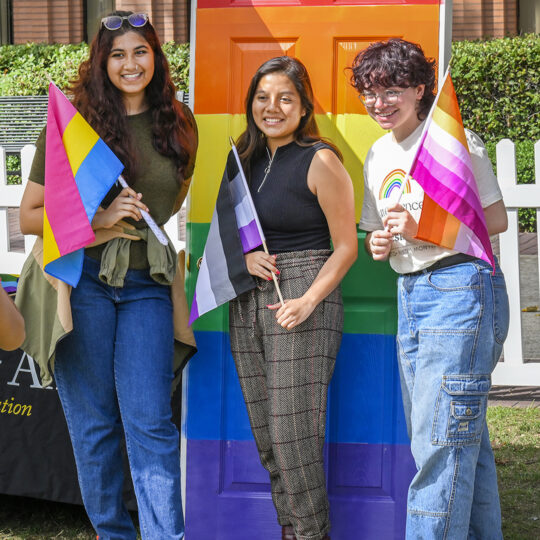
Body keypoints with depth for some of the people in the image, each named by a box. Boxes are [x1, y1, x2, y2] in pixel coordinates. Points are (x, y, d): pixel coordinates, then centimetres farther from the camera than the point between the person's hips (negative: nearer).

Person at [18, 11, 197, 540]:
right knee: (93, 423, 7)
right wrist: (99, 218, -15)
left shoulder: (178, 124, 9)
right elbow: (29, 216, -3)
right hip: (83, 277, -1)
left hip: (148, 284, 2)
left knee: (150, 420, -4)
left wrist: (144, 218, 7)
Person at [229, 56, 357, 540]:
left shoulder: (321, 161, -7)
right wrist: (245, 255, 0)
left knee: (295, 437, -5)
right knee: (264, 437, 9)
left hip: (302, 303, -7)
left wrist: (308, 301, -19)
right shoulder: (248, 158, 12)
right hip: (247, 302, 7)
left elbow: (345, 247, -7)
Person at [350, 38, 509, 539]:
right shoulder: (379, 155, 14)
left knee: (442, 441, -8)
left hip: (460, 288, -7)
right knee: (461, 439, 13)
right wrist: (378, 245, -1)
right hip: (410, 292, 8)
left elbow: (496, 219, -7)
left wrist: (425, 229, -16)